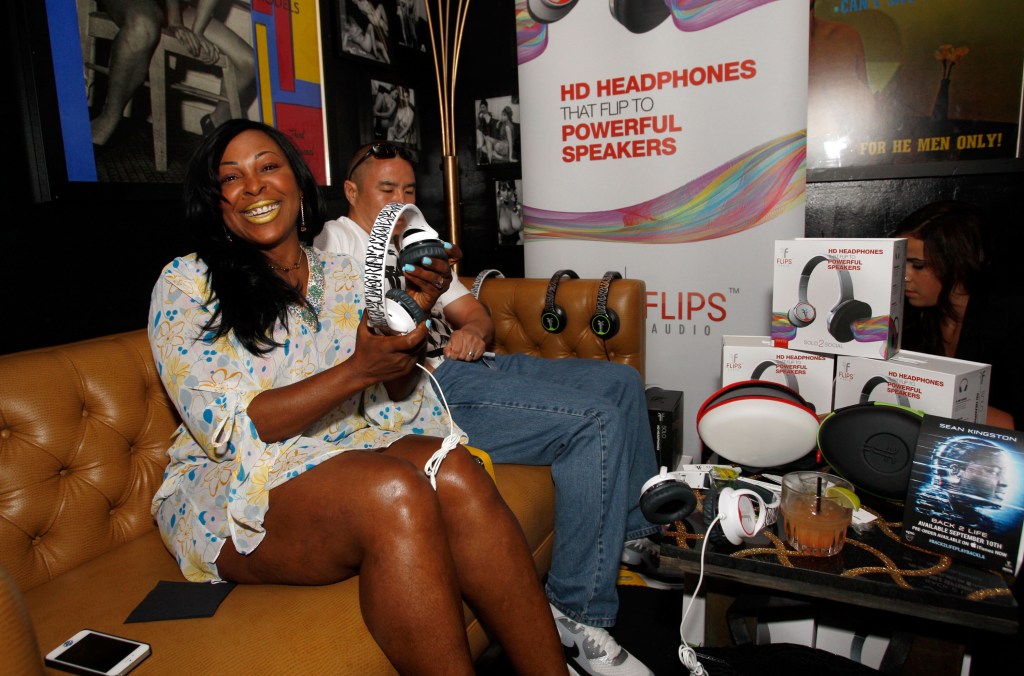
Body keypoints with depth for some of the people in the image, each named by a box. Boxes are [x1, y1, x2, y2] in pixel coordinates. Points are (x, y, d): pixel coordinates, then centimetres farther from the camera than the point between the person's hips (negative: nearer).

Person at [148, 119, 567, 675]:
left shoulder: (347, 277, 9)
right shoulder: (187, 284, -2)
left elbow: (393, 410, 5)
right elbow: (229, 430, -12)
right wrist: (356, 370, -23)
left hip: (346, 458, 4)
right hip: (230, 492, -3)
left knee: (454, 469, -28)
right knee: (392, 490, -33)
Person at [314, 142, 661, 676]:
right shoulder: (335, 240, 5)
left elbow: (477, 315, 22)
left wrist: (472, 332, -2)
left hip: (469, 366, 9)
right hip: (424, 386, -9)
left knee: (621, 381, 8)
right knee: (597, 420, -24)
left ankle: (637, 532, 21)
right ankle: (578, 611, -16)